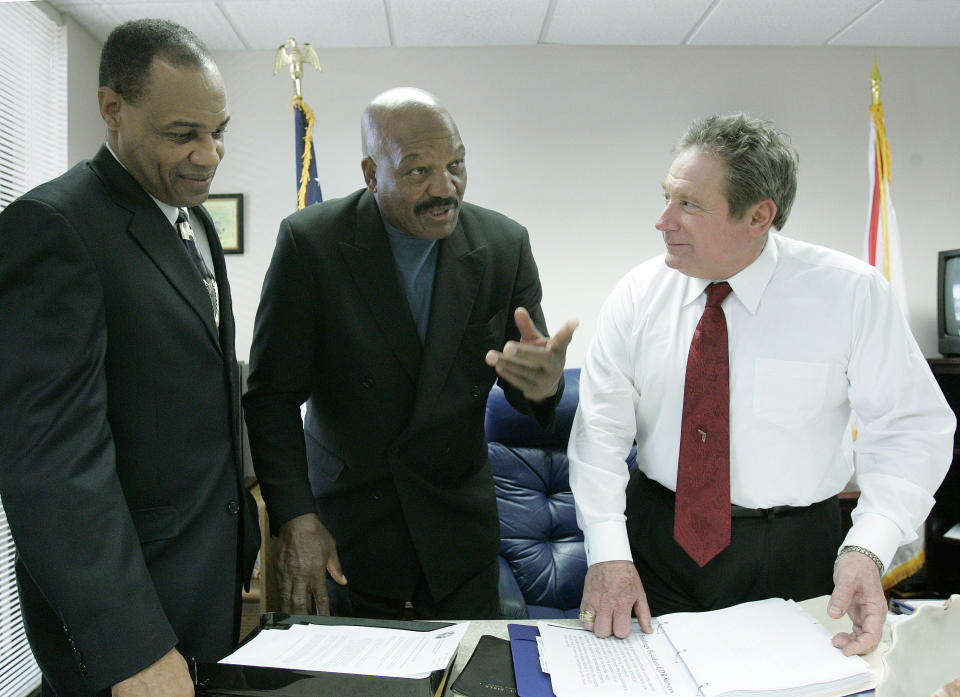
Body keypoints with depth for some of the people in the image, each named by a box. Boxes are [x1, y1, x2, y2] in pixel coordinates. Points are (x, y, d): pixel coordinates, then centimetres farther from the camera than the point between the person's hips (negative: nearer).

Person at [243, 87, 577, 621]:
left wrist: (543, 381, -29)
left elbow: (527, 386, -4)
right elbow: (273, 395, -11)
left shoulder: (505, 244, -8)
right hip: (348, 513, -1)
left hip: (459, 516, 2)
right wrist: (295, 516, -19)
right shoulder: (309, 241, -14)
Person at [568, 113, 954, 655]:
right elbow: (601, 427, -7)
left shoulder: (851, 293, -12)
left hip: (792, 556, -1)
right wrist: (608, 554, -17)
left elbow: (912, 429, -10)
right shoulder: (639, 294, -7)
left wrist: (868, 549, -24)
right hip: (656, 536, 2)